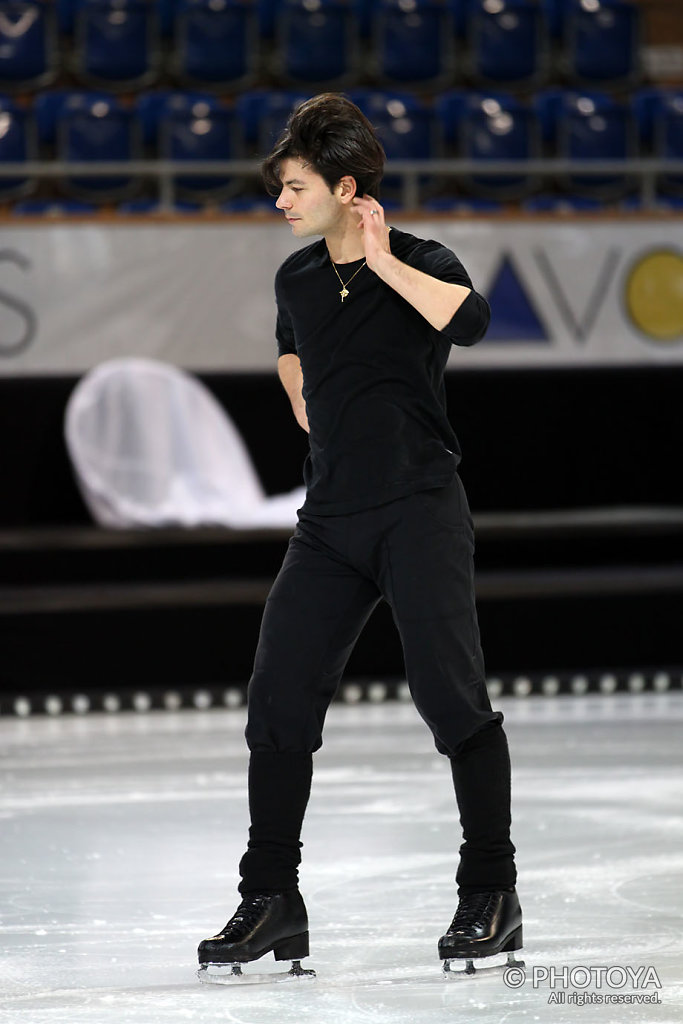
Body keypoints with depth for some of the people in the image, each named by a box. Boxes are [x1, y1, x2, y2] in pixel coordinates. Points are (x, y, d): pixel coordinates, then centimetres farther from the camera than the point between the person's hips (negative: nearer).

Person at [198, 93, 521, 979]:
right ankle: (272, 901, 9)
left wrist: (386, 264, -23)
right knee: (278, 699, 1)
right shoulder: (296, 280, 11)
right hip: (331, 518, 6)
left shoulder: (421, 264, -6)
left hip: (420, 509, -6)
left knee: (450, 692, -10)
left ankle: (491, 894, 1)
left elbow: (468, 319, -30)